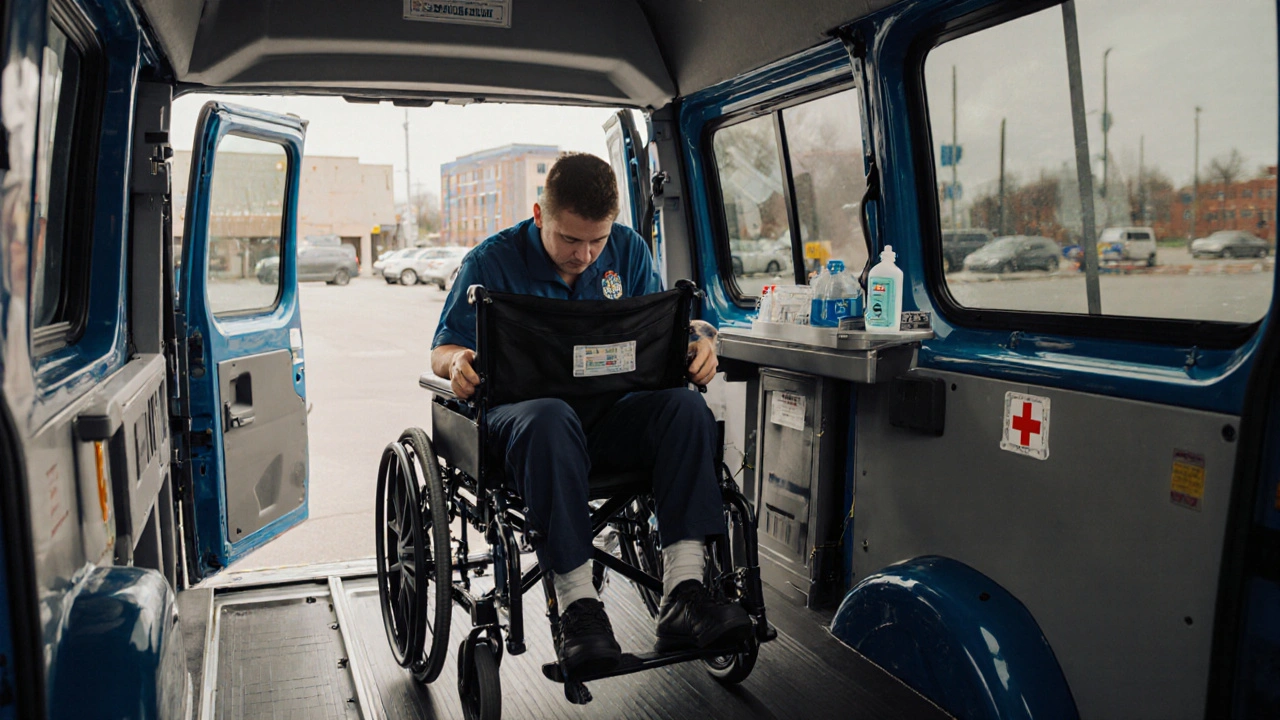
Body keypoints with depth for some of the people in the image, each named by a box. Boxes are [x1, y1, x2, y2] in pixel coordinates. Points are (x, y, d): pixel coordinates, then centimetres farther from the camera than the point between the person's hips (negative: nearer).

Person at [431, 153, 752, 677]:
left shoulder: (628, 250, 10)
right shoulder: (491, 261, 0)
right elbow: (442, 349, 4)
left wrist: (697, 341, -11)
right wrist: (458, 363, -22)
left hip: (610, 414, 4)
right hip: (522, 409, -3)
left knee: (684, 406, -27)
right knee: (548, 421, -40)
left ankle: (683, 595, -31)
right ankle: (578, 605, -35)